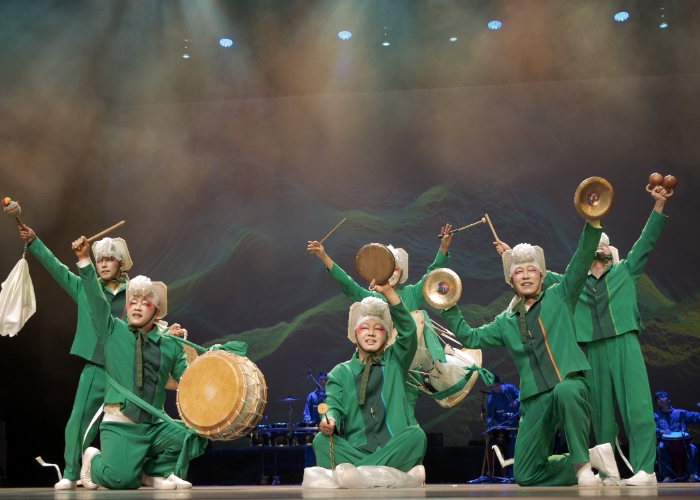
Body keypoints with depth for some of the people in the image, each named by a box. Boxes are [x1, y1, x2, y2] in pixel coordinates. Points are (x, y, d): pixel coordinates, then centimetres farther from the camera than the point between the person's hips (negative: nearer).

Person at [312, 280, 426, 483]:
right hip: (356, 452, 1)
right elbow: (334, 406, 2)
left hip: (394, 451, 0)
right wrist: (329, 421, -24)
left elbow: (408, 329, 1)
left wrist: (388, 291, -12)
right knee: (321, 441, -28)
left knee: (416, 434, -30)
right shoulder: (341, 372, 16)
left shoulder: (394, 362, 17)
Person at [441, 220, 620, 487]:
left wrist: (592, 224, -13)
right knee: (525, 476, 2)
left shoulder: (558, 297, 9)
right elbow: (470, 337, 18)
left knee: (564, 392, -42)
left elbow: (581, 262, -1)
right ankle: (592, 457, 21)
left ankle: (582, 462, -20)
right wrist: (449, 307, 8)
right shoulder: (506, 322, 18)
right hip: (535, 400, 4)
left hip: (571, 384, -4)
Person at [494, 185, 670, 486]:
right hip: (593, 350, 3)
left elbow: (647, 240, 8)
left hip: (624, 344, -3)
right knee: (602, 412, 3)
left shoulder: (625, 270, 16)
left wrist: (658, 205, -2)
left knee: (636, 405, -11)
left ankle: (645, 469, -13)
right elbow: (541, 274, 24)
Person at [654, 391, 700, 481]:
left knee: (692, 448, -27)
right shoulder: (656, 416, 15)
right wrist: (661, 431, -26)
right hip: (665, 441, -1)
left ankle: (692, 474, -22)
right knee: (661, 447, -34)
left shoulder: (679, 413, 19)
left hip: (680, 441, 1)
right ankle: (668, 476, -32)